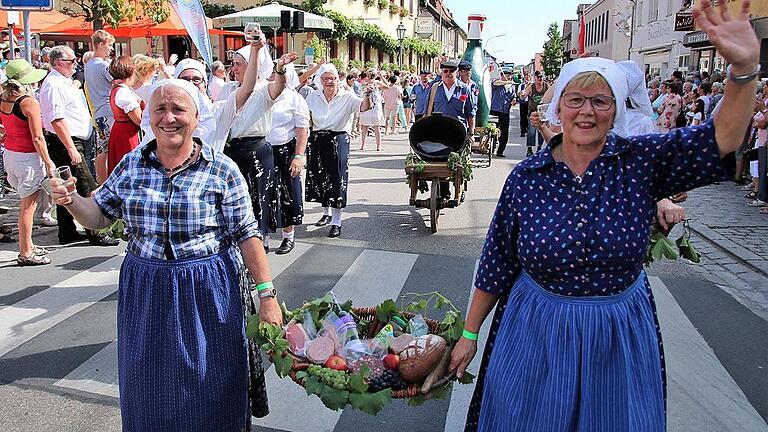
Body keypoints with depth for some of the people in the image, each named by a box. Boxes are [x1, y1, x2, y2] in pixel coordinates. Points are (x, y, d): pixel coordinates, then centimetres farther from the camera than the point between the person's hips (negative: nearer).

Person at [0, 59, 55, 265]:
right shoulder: (29, 103, -18)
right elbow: (37, 138, -18)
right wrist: (48, 162, -12)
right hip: (28, 157, -8)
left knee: (26, 202, 20)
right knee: (28, 206, 2)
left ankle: (28, 245, 30)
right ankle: (25, 254, 10)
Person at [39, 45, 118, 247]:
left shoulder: (64, 82, 18)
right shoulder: (53, 85, -14)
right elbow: (57, 120, -21)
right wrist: (71, 148, -24)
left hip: (70, 143, 11)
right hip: (65, 144, -11)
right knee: (88, 190, -10)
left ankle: (67, 233, 22)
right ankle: (94, 234, -5)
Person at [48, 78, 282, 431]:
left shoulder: (221, 169, -8)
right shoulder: (131, 165, 3)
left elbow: (246, 235, -8)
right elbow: (98, 217, 11)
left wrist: (267, 295, -11)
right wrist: (70, 200, -10)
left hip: (207, 292, -3)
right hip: (144, 292, 4)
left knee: (209, 391, 10)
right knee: (149, 389, 17)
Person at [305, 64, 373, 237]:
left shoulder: (347, 97, -5)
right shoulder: (312, 97, 6)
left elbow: (363, 107, -21)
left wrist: (367, 95, -40)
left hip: (339, 140, -4)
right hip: (317, 140, 4)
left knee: (337, 179, -6)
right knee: (320, 177, 13)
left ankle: (336, 222, 0)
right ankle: (326, 213, 34)